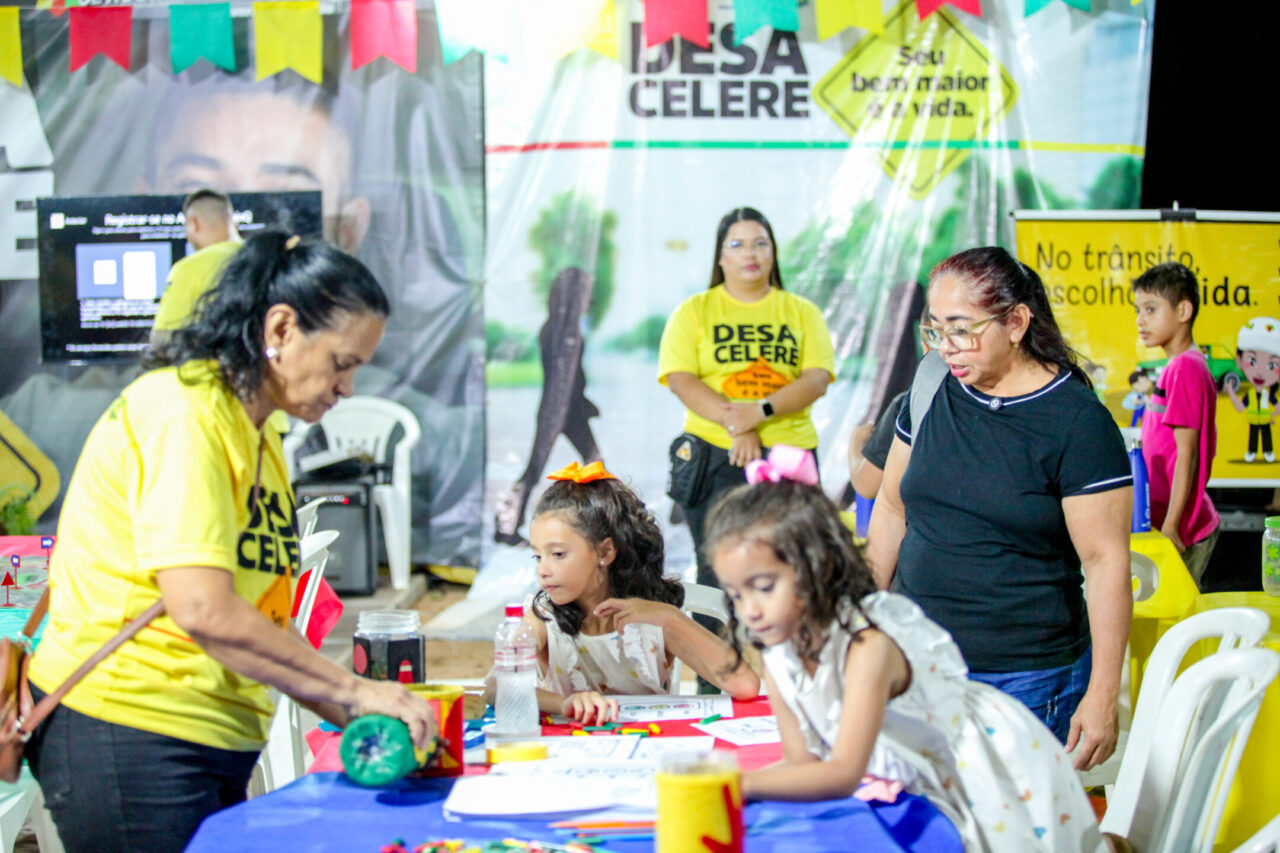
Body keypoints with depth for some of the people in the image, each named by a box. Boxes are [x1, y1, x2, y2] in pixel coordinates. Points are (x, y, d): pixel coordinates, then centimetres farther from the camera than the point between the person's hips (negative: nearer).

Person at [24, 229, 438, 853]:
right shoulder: (180, 412, -14)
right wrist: (353, 692, -18)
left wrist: (354, 719, 3)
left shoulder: (261, 443, 15)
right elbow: (203, 611, -24)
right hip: (129, 738, -9)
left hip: (213, 749, 9)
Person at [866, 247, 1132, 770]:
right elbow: (892, 509, 15)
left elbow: (1105, 561, -10)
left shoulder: (1077, 422, -10)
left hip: (1026, 681, -4)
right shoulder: (933, 394, 6)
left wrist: (1103, 695, -12)